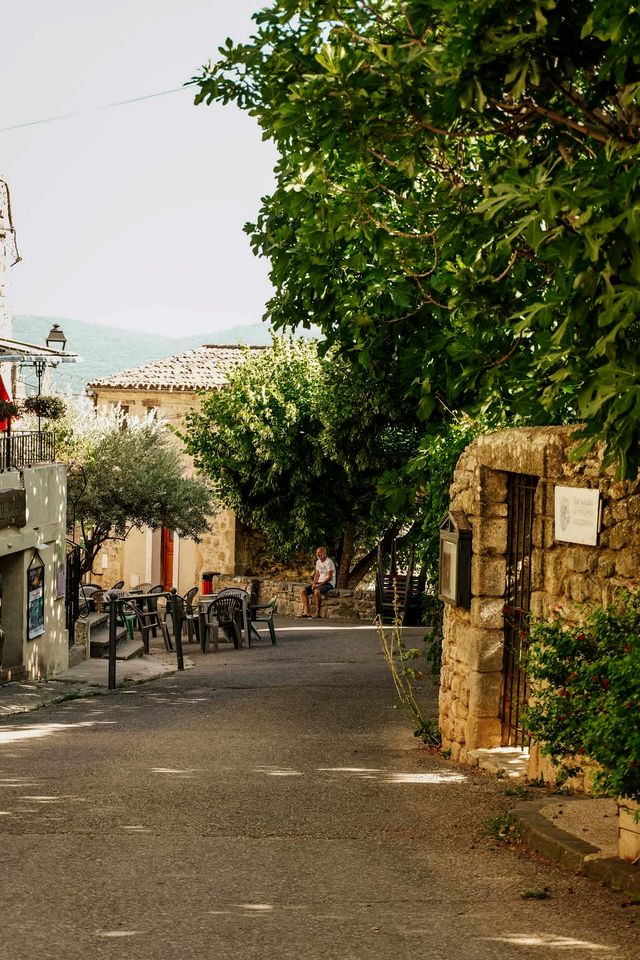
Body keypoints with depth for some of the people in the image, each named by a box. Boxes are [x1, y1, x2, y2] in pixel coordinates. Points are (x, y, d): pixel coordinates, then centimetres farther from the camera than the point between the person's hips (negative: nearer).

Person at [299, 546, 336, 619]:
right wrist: (314, 583, -4)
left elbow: (330, 577, -17)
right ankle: (306, 611, -14)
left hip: (329, 583, -8)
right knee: (303, 591, -8)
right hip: (319, 582, 8)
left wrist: (319, 585, -22)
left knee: (317, 591, -39)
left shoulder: (329, 562, -13)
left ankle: (317, 612, -28)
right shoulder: (318, 562, 13)